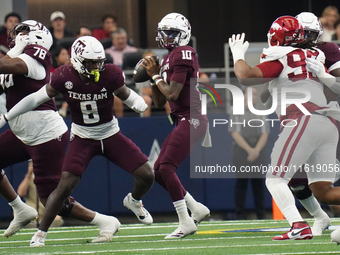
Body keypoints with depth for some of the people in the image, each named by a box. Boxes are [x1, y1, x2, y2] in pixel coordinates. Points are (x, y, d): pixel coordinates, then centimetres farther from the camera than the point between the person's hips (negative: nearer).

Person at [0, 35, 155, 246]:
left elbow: (126, 95, 0)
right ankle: (41, 233, -4)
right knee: (65, 186, -17)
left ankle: (134, 201, 33)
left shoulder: (110, 75, -18)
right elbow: (36, 98, -7)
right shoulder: (65, 77, -18)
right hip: (83, 138, -2)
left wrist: (138, 104, -23)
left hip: (110, 134, 2)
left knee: (147, 176, -3)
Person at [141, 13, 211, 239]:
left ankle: (186, 222, -13)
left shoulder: (183, 55, -11)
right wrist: (152, 76, 10)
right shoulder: (167, 59, 18)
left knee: (166, 168, -16)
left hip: (192, 120, -10)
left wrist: (156, 76, -3)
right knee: (159, 170, 9)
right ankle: (196, 209, 15)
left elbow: (172, 93, -18)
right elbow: (160, 103, 20)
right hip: (183, 121, 10)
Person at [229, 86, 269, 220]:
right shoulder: (236, 113, 2)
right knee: (241, 182, -5)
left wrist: (256, 150, -14)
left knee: (258, 182, 0)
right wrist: (249, 150, -18)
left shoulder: (260, 114, 10)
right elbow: (235, 134, -7)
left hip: (258, 152, 3)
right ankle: (240, 215, -2)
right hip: (241, 149, -3)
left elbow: (264, 135, 3)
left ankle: (261, 215, 3)